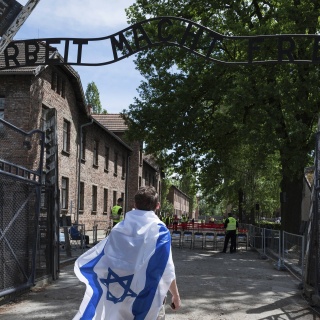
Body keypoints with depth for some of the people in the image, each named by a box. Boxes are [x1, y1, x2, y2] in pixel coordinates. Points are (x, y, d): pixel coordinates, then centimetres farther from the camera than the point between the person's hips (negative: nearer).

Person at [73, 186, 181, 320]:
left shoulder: (119, 228, -2)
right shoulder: (160, 231, -13)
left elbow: (98, 258, 5)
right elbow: (166, 270, -12)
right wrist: (176, 295, 1)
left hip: (121, 295, 4)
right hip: (150, 298, -3)